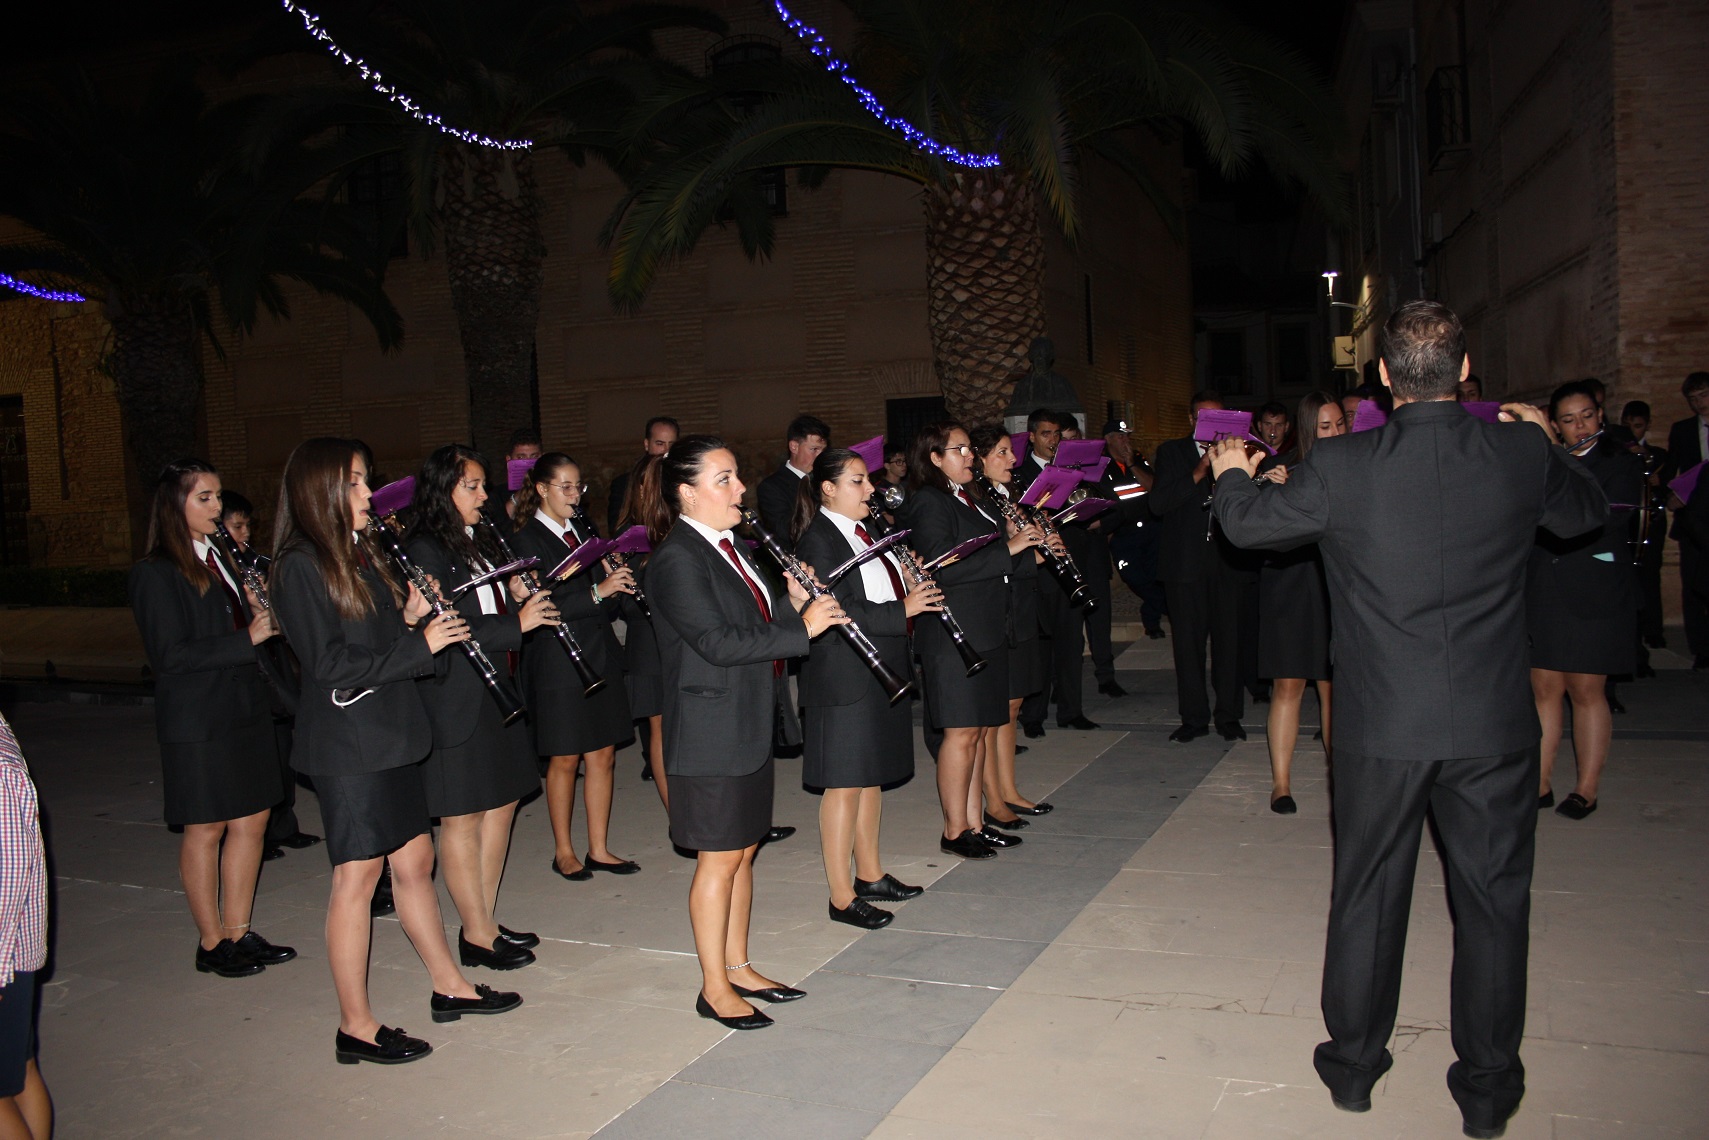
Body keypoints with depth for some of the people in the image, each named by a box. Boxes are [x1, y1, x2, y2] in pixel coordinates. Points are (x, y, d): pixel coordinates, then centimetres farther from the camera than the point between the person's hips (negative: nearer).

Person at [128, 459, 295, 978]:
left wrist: (263, 616, -1)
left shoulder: (223, 558, 13)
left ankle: (239, 933, 22)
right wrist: (247, 637, -21)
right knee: (206, 830, 4)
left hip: (246, 710, 7)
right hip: (198, 721, -7)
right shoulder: (154, 574, -10)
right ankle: (211, 943, 18)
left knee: (251, 820, 10)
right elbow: (170, 655, -17)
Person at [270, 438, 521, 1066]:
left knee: (414, 861, 16)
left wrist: (410, 617, -1)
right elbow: (332, 667, -19)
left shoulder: (362, 554, 13)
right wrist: (420, 643, -17)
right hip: (347, 743, -8)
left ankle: (449, 986, 29)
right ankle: (356, 1026, 12)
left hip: (391, 735, 8)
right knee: (357, 877, 0)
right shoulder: (300, 567, -13)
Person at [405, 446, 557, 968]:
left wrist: (517, 597, 0)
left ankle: (486, 921, 26)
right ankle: (476, 934, 13)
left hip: (497, 688, 9)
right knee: (462, 817, 2)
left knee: (501, 805, 14)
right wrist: (516, 622, -23)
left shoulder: (481, 542, 13)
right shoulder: (425, 551, -13)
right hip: (456, 700, -9)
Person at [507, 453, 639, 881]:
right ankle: (563, 852, 20)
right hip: (559, 664, -6)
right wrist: (597, 592, -27)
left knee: (603, 753, 9)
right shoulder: (527, 541, -8)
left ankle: (599, 849, 19)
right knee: (565, 759, 5)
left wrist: (617, 583, -7)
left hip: (600, 656, 6)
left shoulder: (583, 531, 12)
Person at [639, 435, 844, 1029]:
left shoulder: (729, 546, 12)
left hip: (751, 726, 9)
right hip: (711, 733, -9)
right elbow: (719, 643, -25)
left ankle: (739, 967, 30)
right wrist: (802, 628, -20)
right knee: (718, 859, 2)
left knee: (743, 852, 16)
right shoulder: (677, 559, -18)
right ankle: (715, 988, 16)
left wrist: (793, 600, 1)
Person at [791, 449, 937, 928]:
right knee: (844, 784, -1)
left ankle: (870, 874, 30)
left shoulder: (864, 531, 13)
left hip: (881, 674, 9)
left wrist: (913, 585, 4)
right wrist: (902, 610, -21)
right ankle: (842, 897, 8)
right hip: (843, 681, -9)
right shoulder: (817, 539, -15)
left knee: (873, 777, 17)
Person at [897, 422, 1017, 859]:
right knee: (962, 732, -4)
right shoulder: (927, 503, -11)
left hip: (986, 630, 9)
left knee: (978, 729, 12)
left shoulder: (966, 499, 19)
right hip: (954, 634, -9)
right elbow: (941, 568, -22)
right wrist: (1008, 549, -21)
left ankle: (974, 823, 20)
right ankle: (955, 831, 6)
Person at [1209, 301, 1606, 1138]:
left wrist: (1232, 473, 26)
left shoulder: (1339, 467, -11)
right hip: (1494, 725, 1)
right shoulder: (1520, 454, -6)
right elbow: (1588, 513, 15)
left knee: (1366, 896, 14)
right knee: (1493, 901, 14)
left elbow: (1247, 525, 4)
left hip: (1381, 727, 0)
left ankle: (1353, 1066, 29)